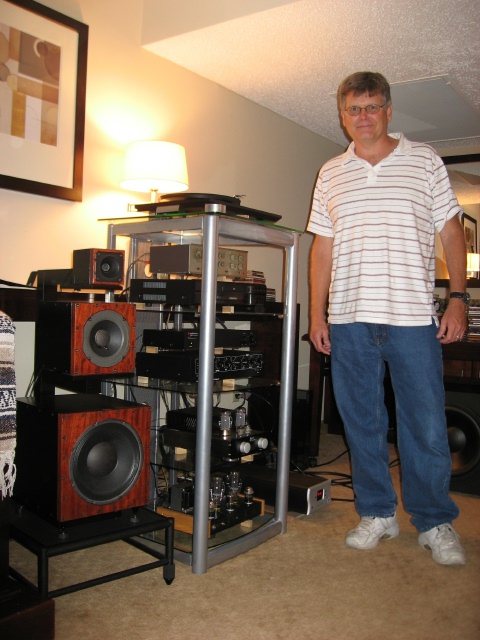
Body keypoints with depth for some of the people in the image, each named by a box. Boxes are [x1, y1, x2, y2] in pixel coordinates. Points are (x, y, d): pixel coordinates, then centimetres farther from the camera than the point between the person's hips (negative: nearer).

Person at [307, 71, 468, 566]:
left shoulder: (425, 161, 8)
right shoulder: (330, 174, 13)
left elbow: (450, 231, 7)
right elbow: (322, 246, 12)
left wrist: (458, 297, -3)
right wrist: (317, 313, 5)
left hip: (413, 316, -2)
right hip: (349, 319, 3)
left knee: (426, 425, 2)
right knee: (361, 422, 9)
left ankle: (435, 522, 21)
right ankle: (376, 514, 25)